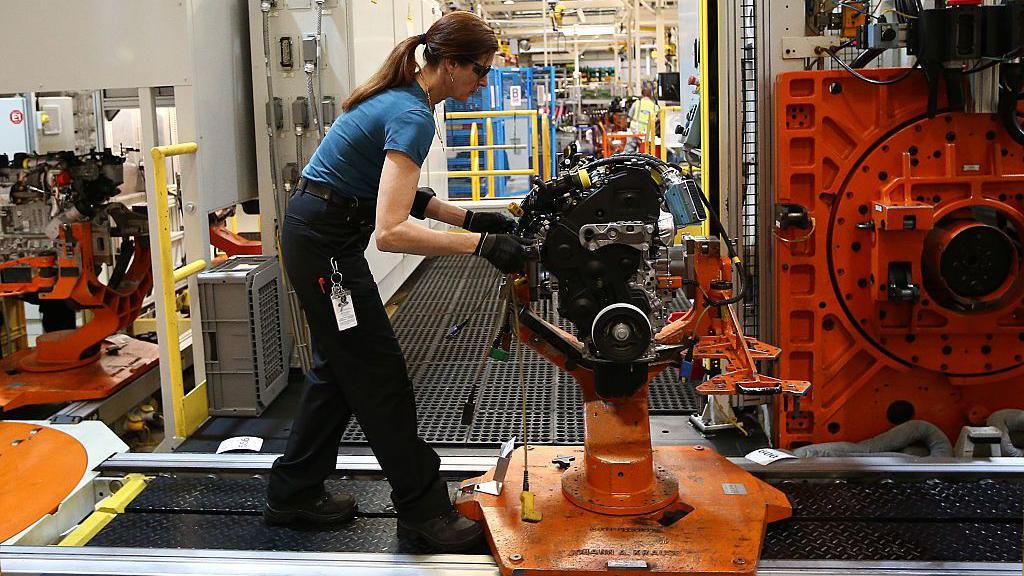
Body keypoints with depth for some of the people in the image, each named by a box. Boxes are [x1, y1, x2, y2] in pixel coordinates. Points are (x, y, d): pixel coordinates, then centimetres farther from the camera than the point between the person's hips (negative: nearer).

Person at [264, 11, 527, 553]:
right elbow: (391, 233, -33)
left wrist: (470, 217, 3)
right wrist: (481, 244, -31)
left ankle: (292, 493, 29)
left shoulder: (403, 97, 7)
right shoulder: (414, 116, -23)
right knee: (377, 373, -1)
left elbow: (399, 195, 13)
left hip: (317, 235, 10)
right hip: (325, 242, -10)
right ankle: (422, 510, 11)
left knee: (339, 367, 18)